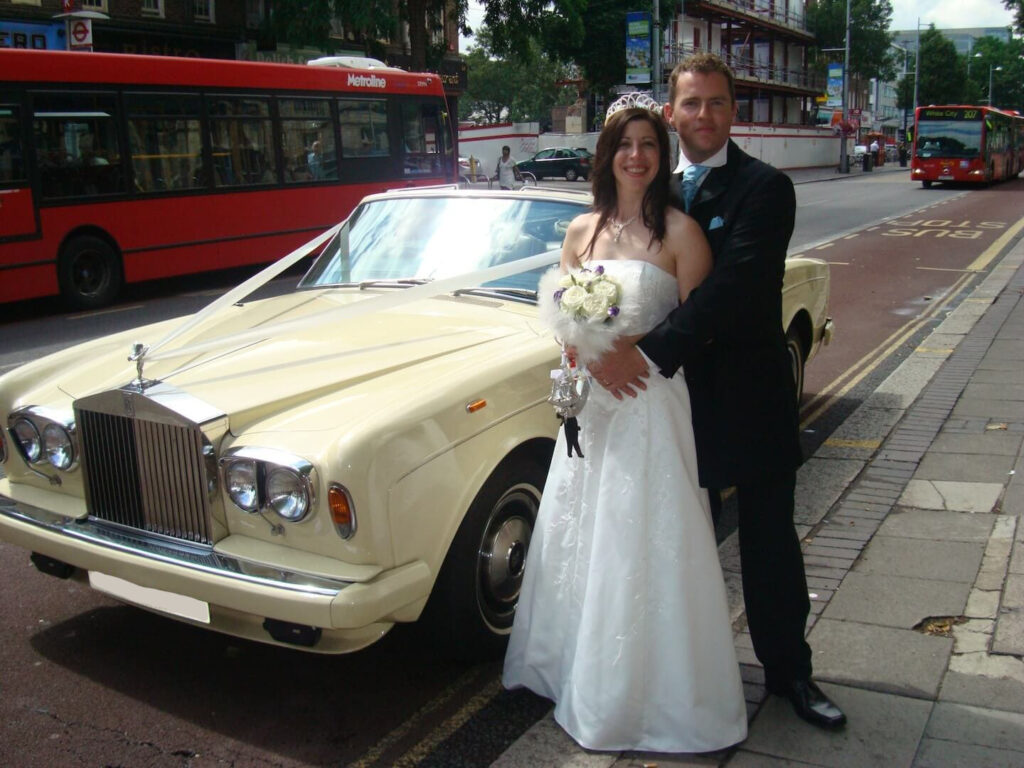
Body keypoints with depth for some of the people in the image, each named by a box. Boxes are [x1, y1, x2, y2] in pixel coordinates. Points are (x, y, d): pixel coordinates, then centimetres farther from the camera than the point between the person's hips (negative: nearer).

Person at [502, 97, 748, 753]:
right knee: (579, 540, 14)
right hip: (590, 400, 5)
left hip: (653, 400, -5)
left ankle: (650, 692, 19)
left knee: (645, 546, 1)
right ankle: (579, 673, 34)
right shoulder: (581, 232, 8)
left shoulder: (680, 231, -7)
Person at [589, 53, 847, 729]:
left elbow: (733, 287, -23)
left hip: (750, 392, -4)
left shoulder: (764, 188, -11)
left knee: (770, 539, 9)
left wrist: (651, 351, -28)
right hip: (677, 389, 4)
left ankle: (789, 671, 27)